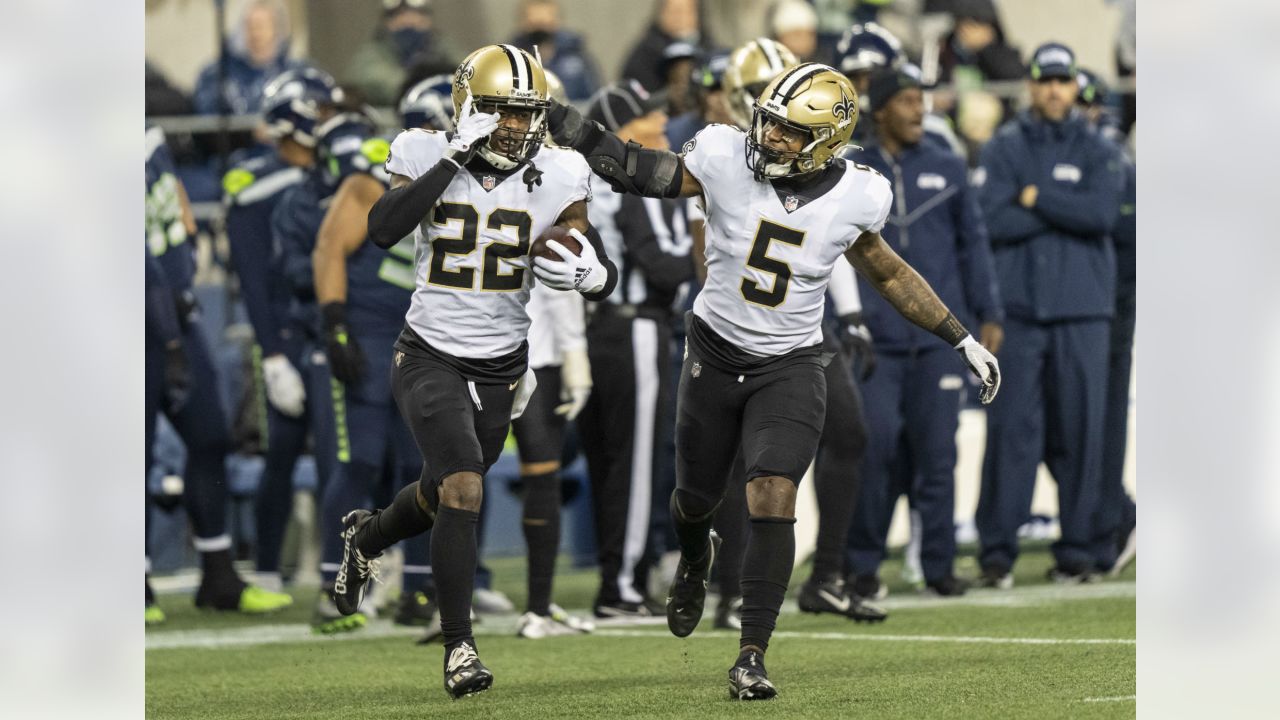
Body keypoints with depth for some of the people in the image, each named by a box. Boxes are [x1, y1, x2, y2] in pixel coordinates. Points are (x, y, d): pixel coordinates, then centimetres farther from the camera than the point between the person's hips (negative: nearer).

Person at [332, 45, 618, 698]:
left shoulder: (552, 180, -5)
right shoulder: (430, 161, -10)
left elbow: (605, 278, -2)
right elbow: (383, 230, -28)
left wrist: (586, 273, -27)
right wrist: (453, 159, -28)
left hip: (500, 367, 4)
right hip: (429, 357, -4)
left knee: (444, 498, 19)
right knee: (463, 489, -21)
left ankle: (367, 534, 54)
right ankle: (459, 647, -11)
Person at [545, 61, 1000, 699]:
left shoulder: (853, 198, -12)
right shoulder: (725, 160, -17)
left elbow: (886, 274, 6)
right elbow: (638, 173, -6)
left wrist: (962, 341, 10)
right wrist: (561, 122, -18)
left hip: (790, 366, -1)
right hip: (715, 354, 1)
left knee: (773, 499, -17)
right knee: (696, 496, 17)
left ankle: (751, 656, -10)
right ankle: (694, 562, 55)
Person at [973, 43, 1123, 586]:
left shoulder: (1097, 153, 10)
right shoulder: (1003, 149, 8)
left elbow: (1103, 214, -8)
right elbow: (992, 221, -7)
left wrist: (1037, 198, -5)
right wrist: (1066, 211, -7)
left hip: (1082, 313, 1)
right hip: (1017, 309, -1)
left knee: (1080, 430, 0)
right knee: (1011, 429, -6)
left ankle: (1078, 550, 6)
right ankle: (997, 551, -4)